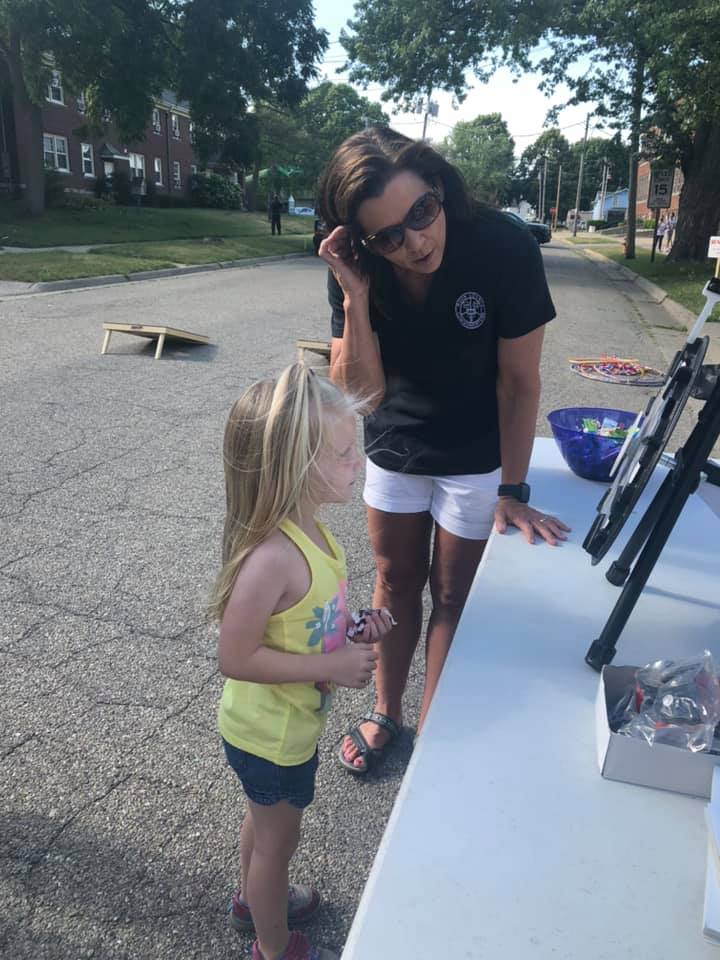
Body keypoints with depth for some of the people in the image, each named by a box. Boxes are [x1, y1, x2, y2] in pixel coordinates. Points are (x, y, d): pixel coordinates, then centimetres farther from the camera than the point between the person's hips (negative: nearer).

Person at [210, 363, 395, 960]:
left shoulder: (306, 529, -9)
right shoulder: (272, 558, -37)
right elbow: (235, 658, -30)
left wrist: (352, 627, -9)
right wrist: (332, 667, -27)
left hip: (290, 721, 8)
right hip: (272, 735, -8)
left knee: (266, 818, 31)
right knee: (280, 837, 18)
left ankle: (253, 898, 59)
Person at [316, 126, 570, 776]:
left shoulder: (505, 247, -28)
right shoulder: (360, 271, -20)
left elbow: (520, 382, -18)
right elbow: (361, 395, -24)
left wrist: (513, 490, -15)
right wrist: (357, 300, -36)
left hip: (476, 454, -2)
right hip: (394, 447, 3)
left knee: (453, 594, 9)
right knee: (396, 581, 16)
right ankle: (386, 713, 38)